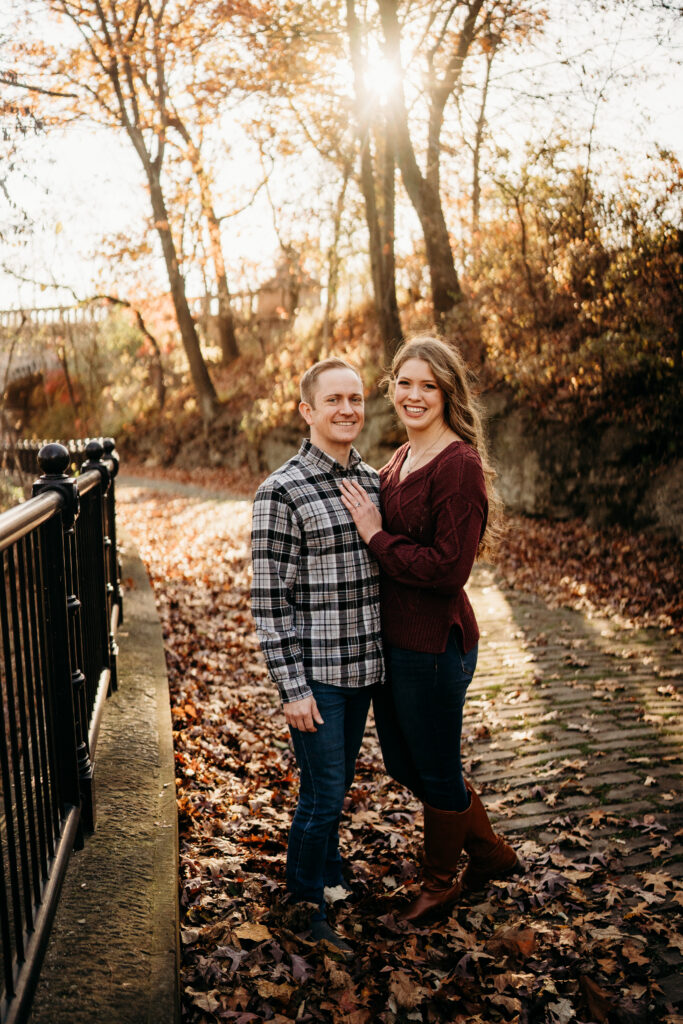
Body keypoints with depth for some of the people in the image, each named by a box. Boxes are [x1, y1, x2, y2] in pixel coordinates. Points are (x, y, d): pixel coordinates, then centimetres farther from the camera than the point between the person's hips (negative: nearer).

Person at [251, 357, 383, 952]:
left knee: (339, 783, 21)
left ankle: (331, 877, 43)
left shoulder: (372, 480, 5)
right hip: (315, 672, -6)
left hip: (364, 665, 6)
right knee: (322, 795, 4)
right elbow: (269, 598, -15)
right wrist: (292, 687, -16)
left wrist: (384, 656, 13)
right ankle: (309, 908, 27)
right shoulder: (282, 491, -15)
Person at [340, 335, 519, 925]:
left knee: (437, 770, 12)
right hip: (392, 637, 10)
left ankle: (440, 883, 37)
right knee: (402, 760, 22)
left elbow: (448, 569, -24)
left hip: (434, 644, -10)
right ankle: (491, 853, 43)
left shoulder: (459, 464, -19)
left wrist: (376, 536, -19)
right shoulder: (400, 461, 9)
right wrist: (368, 527, 2)